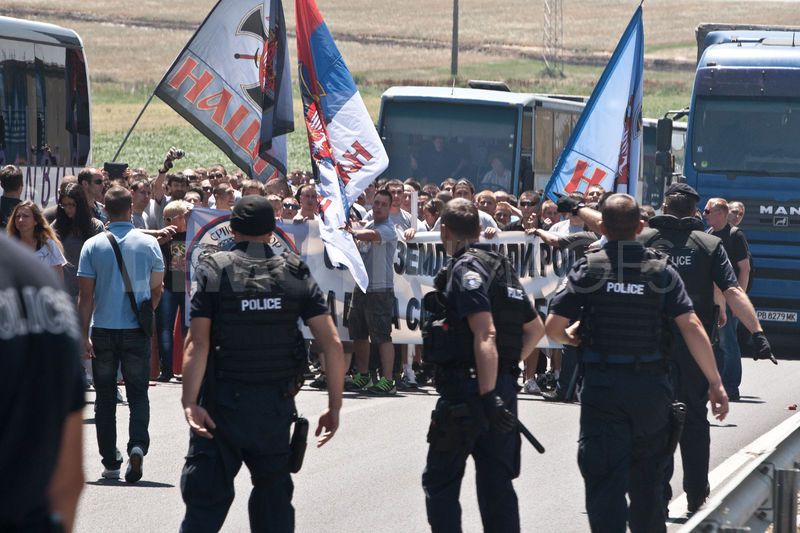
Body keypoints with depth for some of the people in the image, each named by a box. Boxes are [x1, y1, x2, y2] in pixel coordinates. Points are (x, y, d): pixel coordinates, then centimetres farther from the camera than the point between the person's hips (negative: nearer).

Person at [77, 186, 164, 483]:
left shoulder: (93, 246, -4)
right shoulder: (148, 244, -2)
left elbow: (86, 294, -6)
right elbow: (157, 289, 5)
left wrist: (84, 334, -3)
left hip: (103, 331, 0)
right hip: (136, 331, 0)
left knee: (105, 398, 9)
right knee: (138, 394, 7)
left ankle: (110, 463, 10)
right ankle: (137, 445, -17)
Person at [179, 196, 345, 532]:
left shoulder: (213, 271, -3)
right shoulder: (295, 273, 3)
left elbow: (197, 343, -14)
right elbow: (332, 344, -2)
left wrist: (189, 402, -17)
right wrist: (335, 406, 3)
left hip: (223, 403, -2)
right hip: (276, 403, 2)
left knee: (207, 497, 0)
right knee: (274, 495, 15)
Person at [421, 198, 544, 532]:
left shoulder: (466, 269, -12)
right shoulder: (503, 268, 15)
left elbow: (485, 334, -23)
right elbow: (535, 329, 24)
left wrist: (488, 396, -26)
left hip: (467, 388, -8)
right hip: (504, 388, 8)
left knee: (440, 483, 1)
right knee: (496, 484, 8)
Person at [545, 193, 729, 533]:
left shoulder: (588, 269, -5)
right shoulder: (661, 270, -2)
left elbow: (553, 327, -8)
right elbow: (692, 327, -9)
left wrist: (569, 337, 16)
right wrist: (715, 383, -5)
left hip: (602, 389, -2)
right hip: (651, 388, 2)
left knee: (604, 482, -2)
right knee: (647, 479, 20)